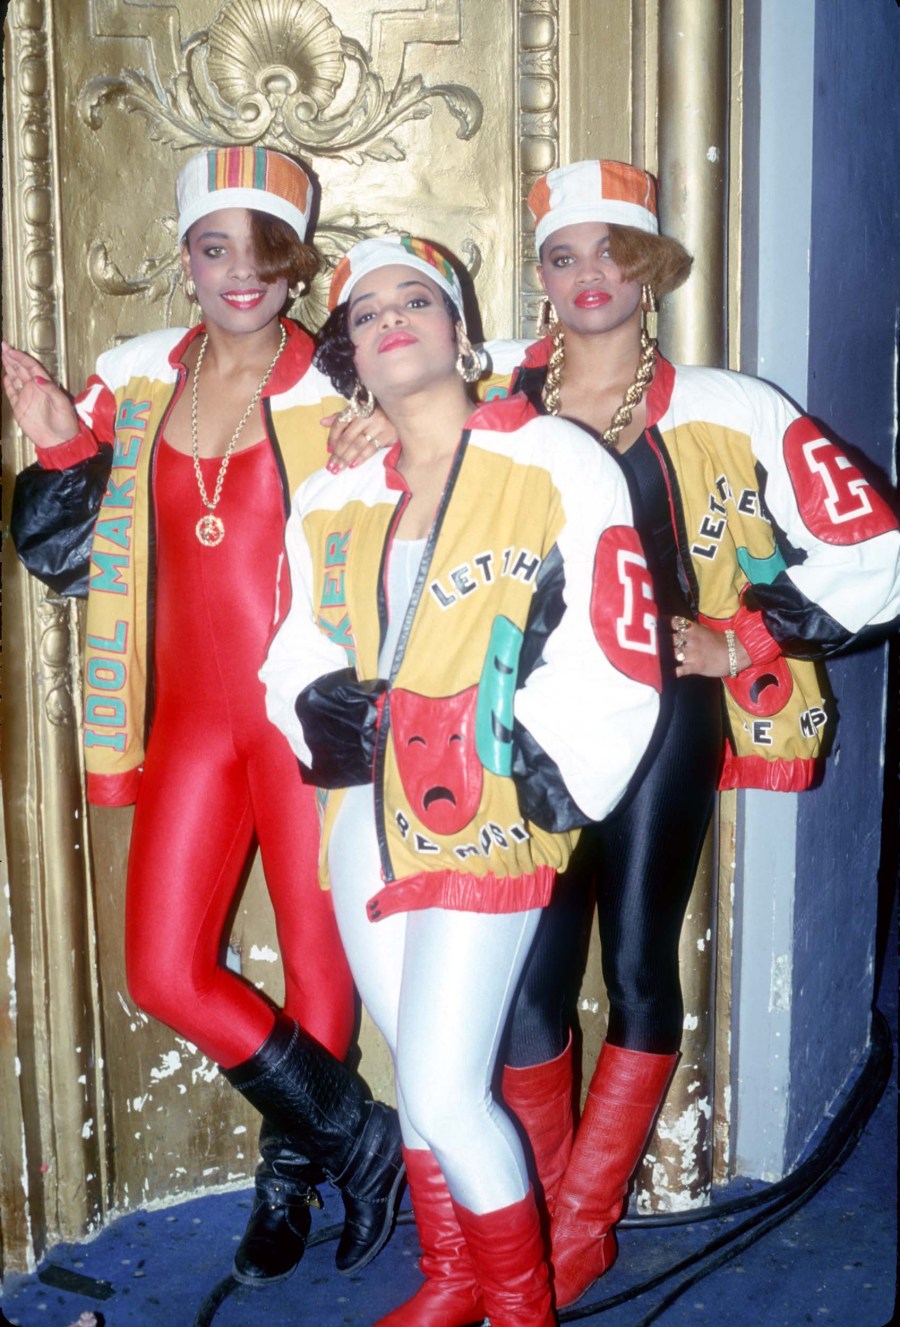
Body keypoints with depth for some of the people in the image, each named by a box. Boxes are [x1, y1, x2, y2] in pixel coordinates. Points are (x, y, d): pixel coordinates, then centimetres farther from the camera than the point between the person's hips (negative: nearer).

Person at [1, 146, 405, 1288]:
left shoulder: (332, 389, -4)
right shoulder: (140, 379, 8)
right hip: (192, 716, 4)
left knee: (317, 956, 5)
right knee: (163, 971, 2)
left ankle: (292, 1172, 30)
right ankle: (356, 1133, 19)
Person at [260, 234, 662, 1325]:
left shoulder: (556, 463, -5)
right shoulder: (332, 504, 11)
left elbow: (614, 663, -9)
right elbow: (297, 654, 16)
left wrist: (545, 779, -12)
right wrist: (324, 707, -4)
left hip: (485, 827, -5)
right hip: (368, 825, 6)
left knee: (445, 1096, -7)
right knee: (418, 1078, 17)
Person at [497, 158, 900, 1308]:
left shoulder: (725, 414, 0)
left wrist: (741, 640, -5)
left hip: (662, 722, -1)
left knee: (639, 968, 4)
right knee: (526, 984, -2)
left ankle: (573, 1237, 20)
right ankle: (563, 1235, 18)